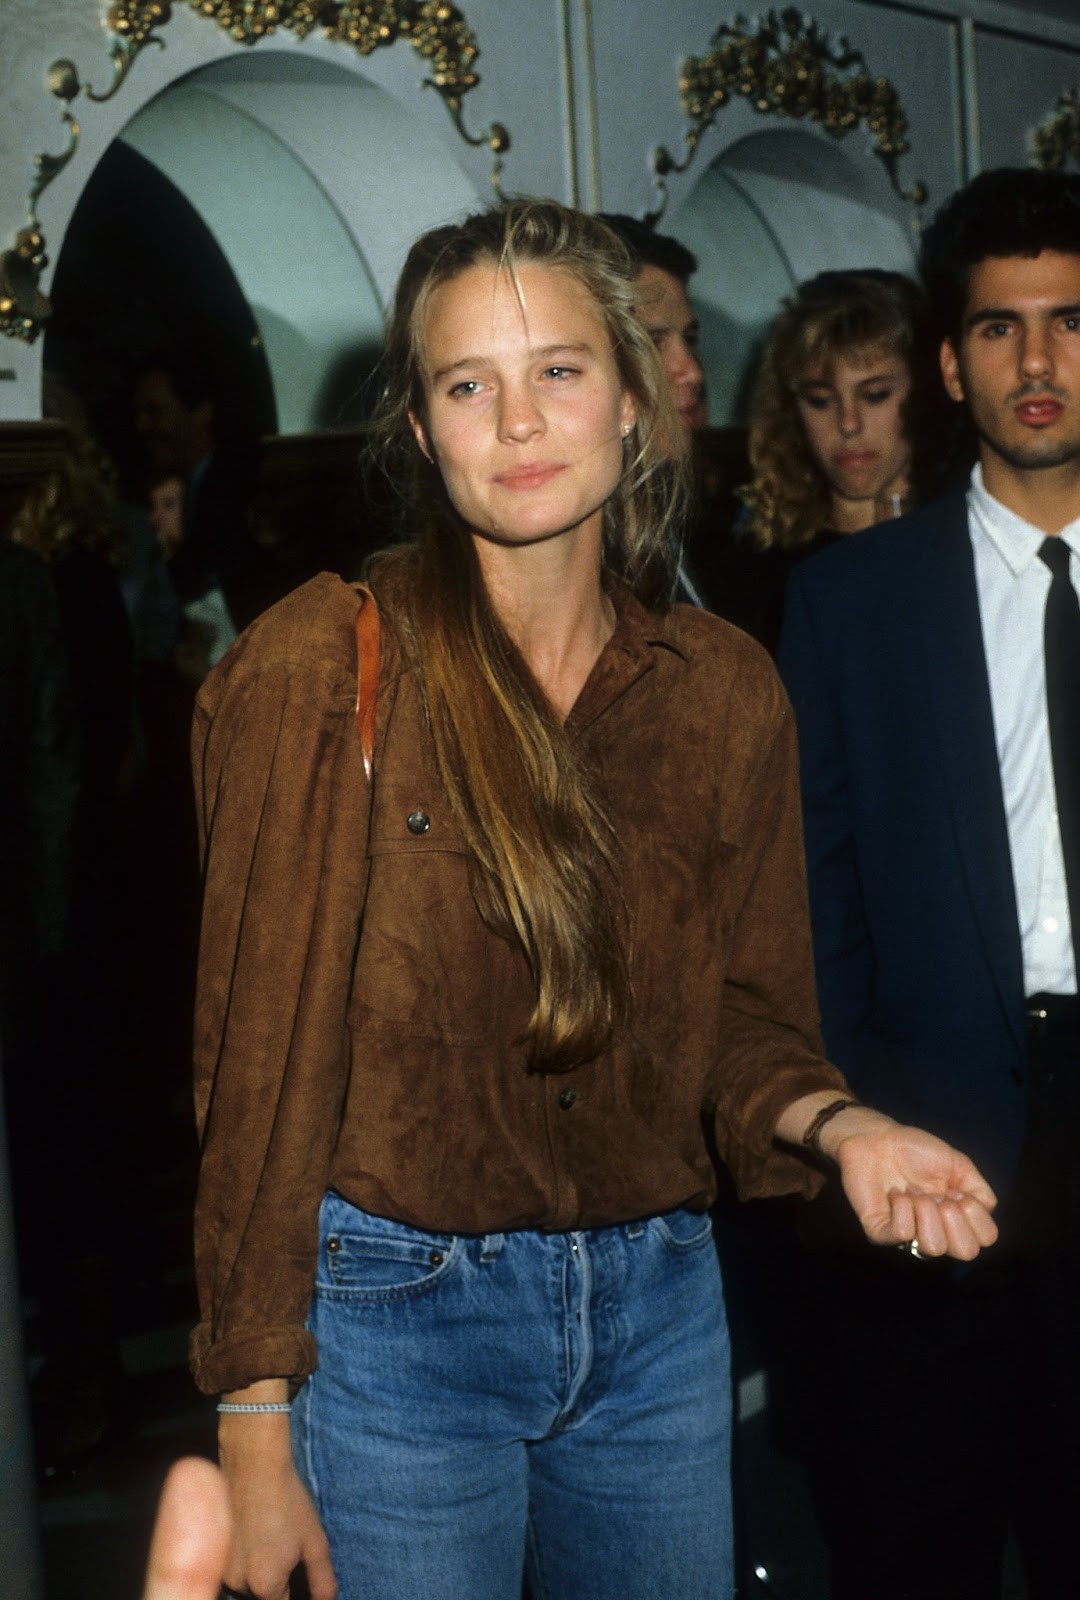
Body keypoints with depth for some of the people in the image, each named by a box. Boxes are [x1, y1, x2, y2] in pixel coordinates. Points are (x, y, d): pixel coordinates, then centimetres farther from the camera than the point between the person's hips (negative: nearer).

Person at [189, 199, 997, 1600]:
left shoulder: (726, 690, 1)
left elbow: (745, 1015, 8)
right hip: (400, 1315, -4)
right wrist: (256, 1430, -11)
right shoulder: (325, 669, -11)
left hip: (659, 1312, 4)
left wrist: (838, 1125, -14)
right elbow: (264, 1057, -11)